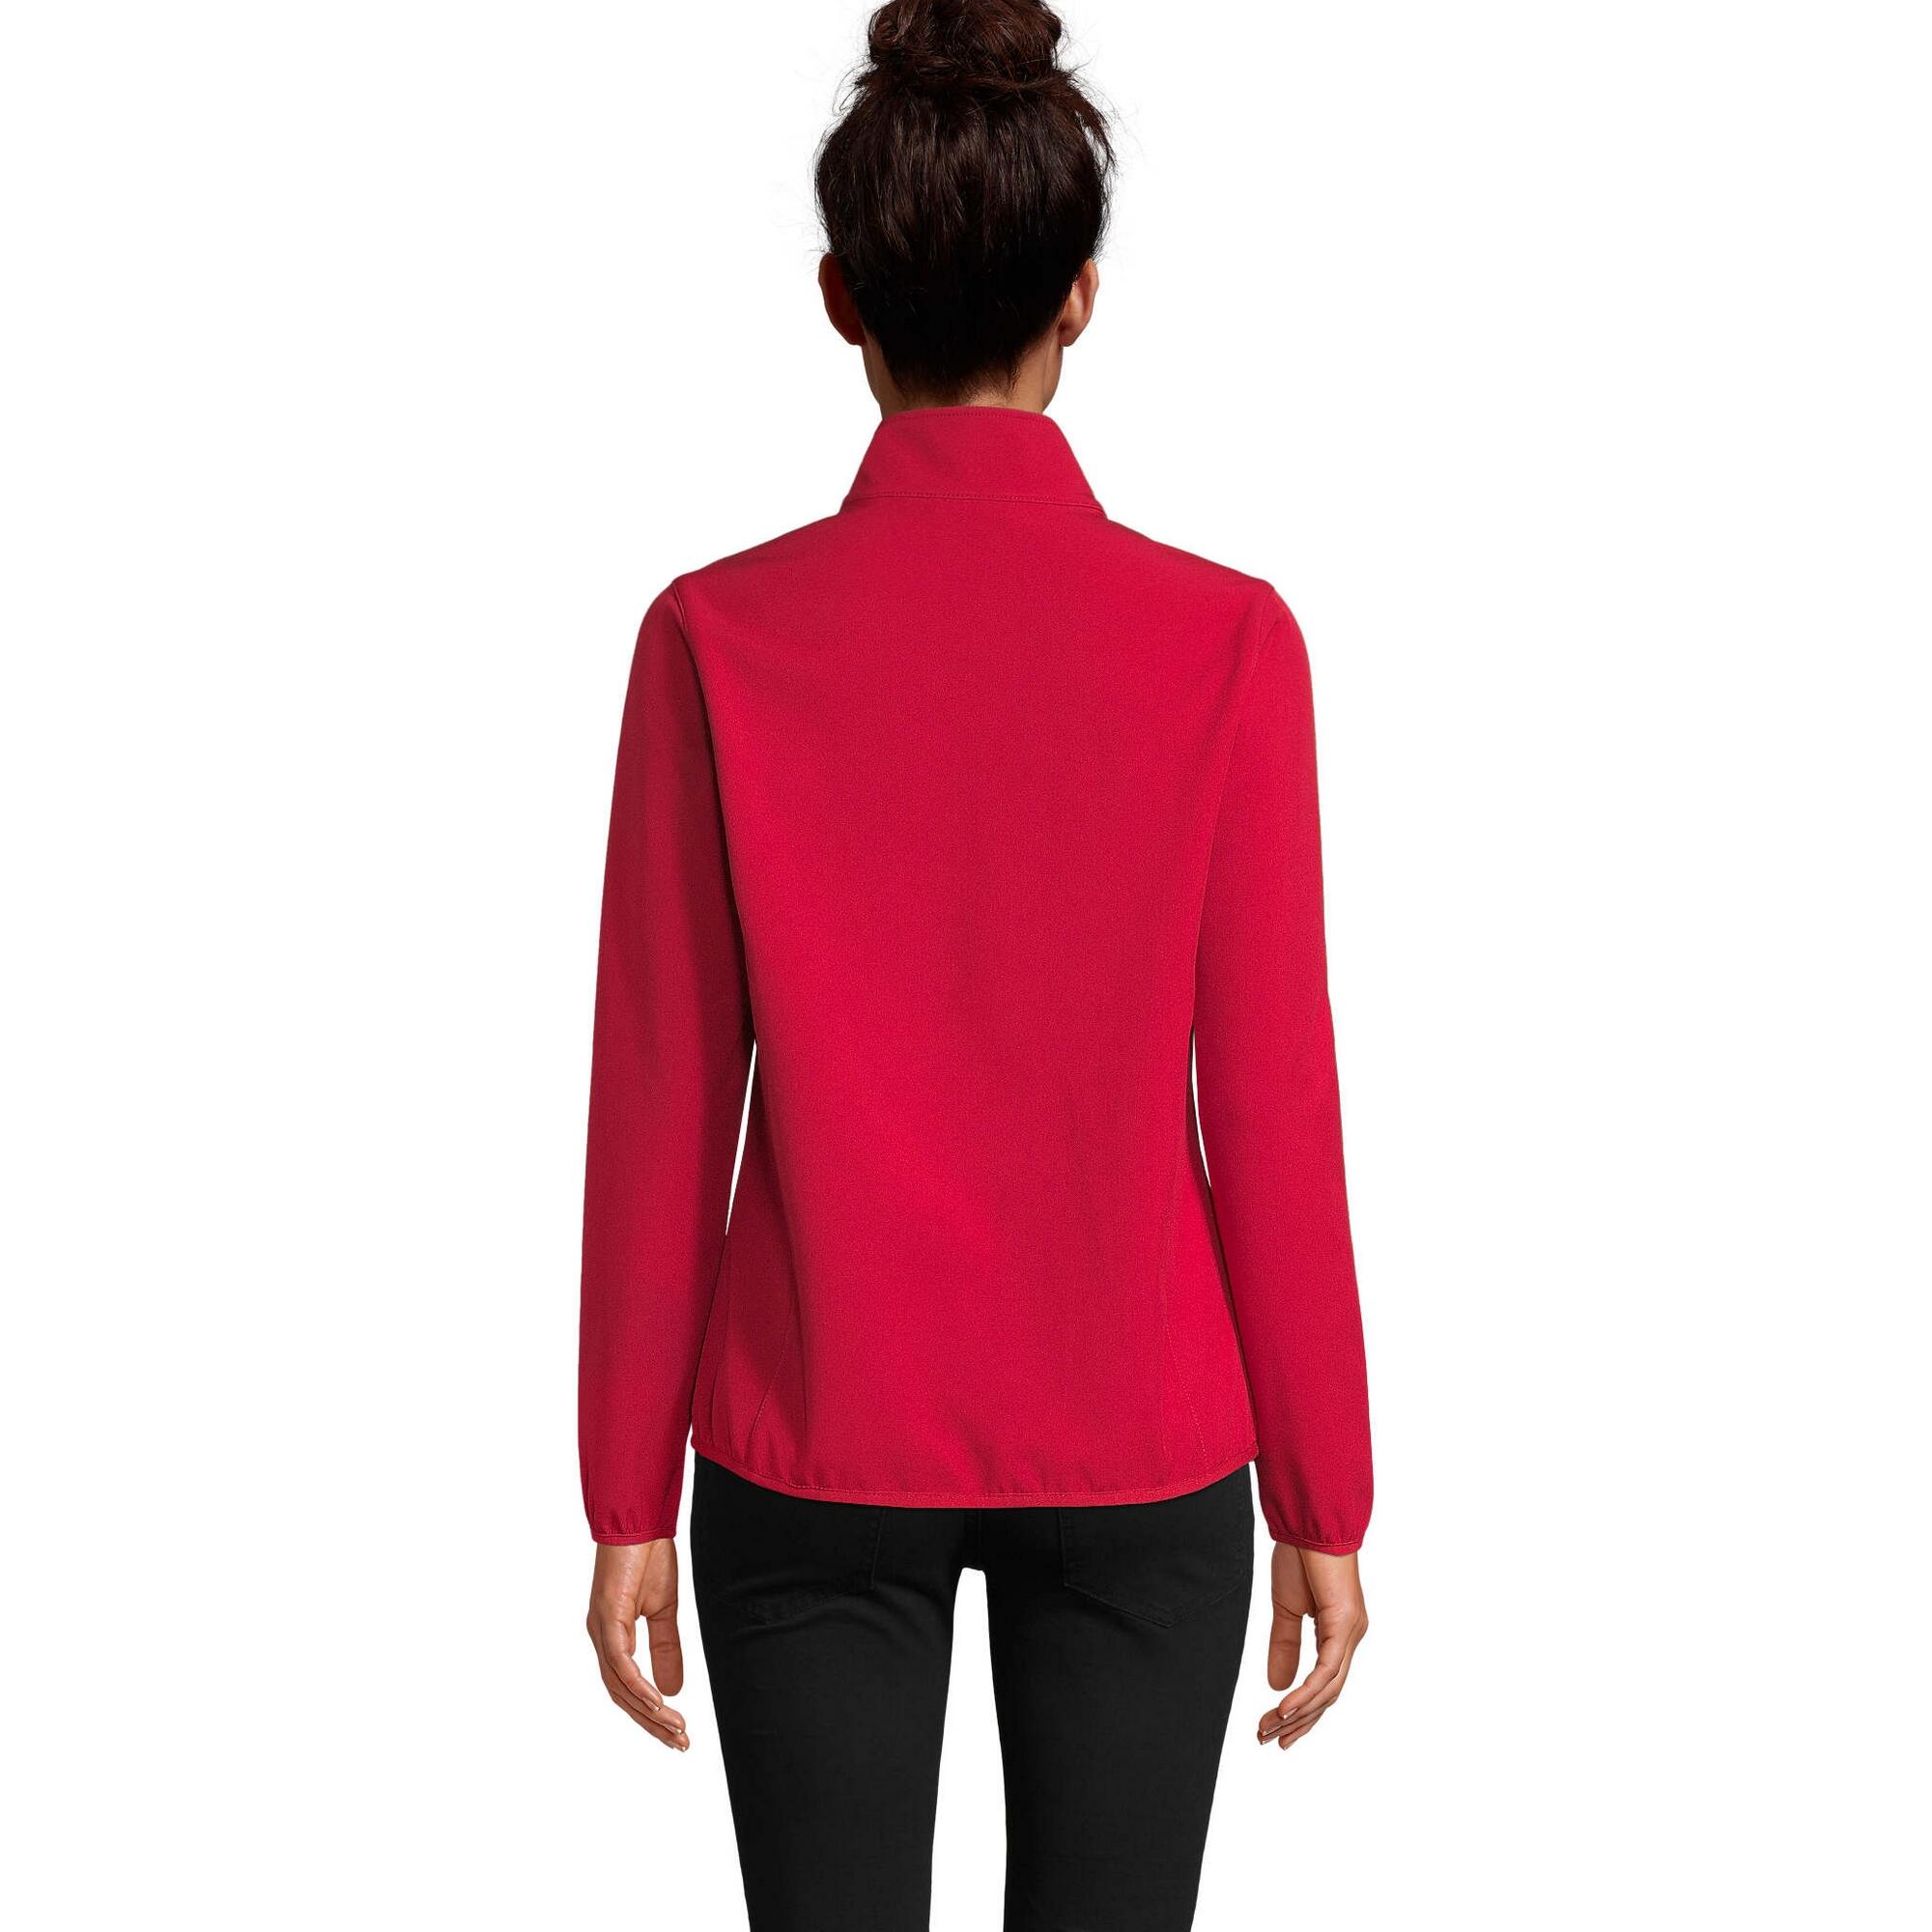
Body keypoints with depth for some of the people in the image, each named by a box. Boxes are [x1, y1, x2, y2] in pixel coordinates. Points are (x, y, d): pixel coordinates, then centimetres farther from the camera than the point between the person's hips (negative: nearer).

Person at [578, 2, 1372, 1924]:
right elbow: (1273, 1114, -7)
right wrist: (1320, 1502, 4)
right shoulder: (1222, 639, -11)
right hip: (1139, 1454, 0)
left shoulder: (717, 637, -10)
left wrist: (630, 1499, 5)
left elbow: (663, 1112, -6)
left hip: (816, 1445, 0)